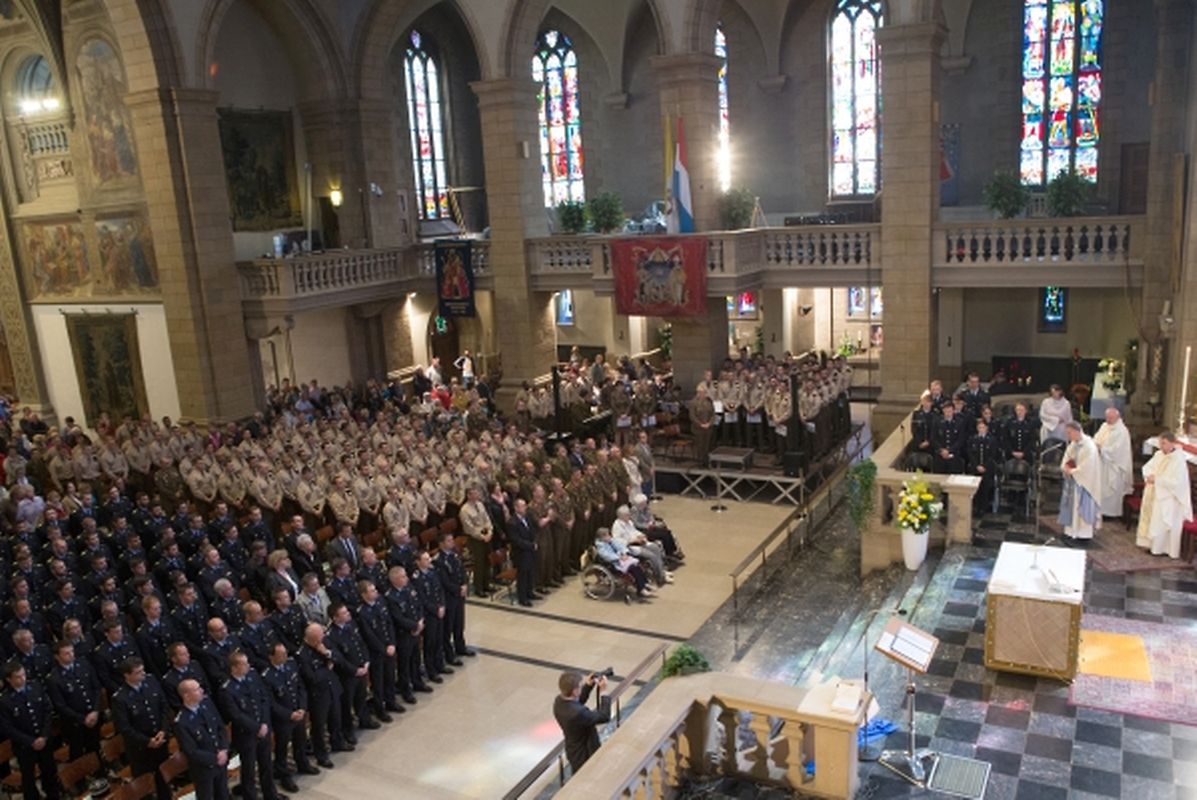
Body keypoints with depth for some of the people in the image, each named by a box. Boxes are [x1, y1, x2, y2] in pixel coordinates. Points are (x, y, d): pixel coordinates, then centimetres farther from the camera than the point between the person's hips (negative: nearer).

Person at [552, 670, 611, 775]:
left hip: (574, 751, 8)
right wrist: (603, 692, -23)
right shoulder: (578, 712, -41)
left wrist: (587, 686, -4)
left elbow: (577, 702, 8)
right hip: (584, 755, -8)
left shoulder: (559, 701, -14)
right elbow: (604, 717, -29)